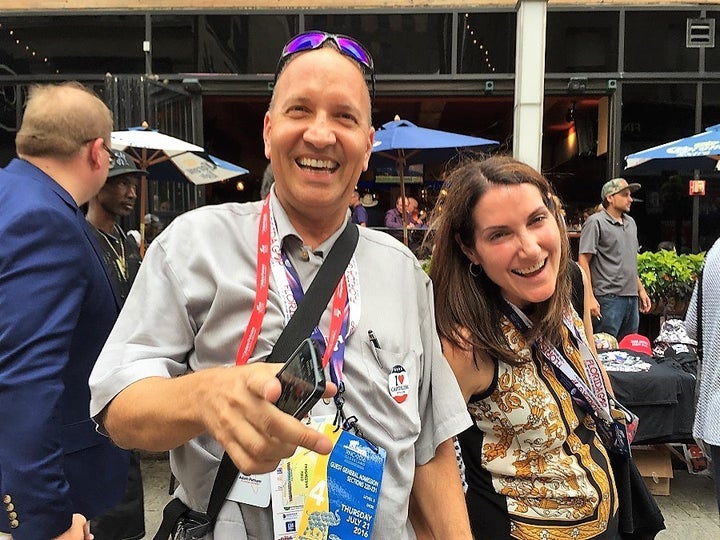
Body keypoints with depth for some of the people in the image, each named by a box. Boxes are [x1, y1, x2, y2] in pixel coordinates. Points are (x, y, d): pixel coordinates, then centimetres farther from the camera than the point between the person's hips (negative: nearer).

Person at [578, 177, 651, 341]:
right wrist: (590, 297, -19)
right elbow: (583, 261, -13)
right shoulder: (596, 222, -7)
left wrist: (641, 290, 19)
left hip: (632, 298, 8)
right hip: (609, 298, -8)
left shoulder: (631, 223, 17)